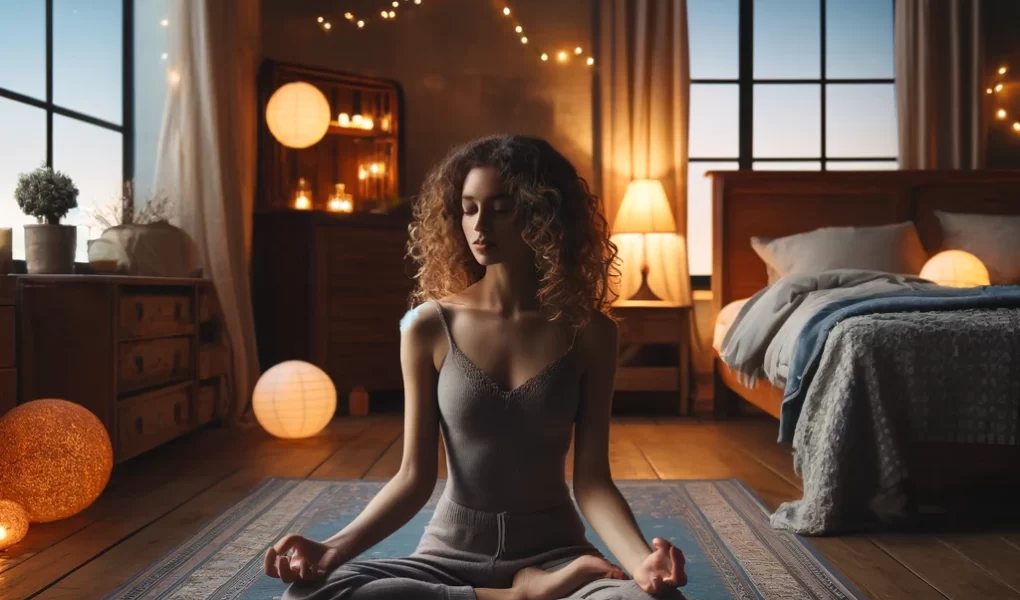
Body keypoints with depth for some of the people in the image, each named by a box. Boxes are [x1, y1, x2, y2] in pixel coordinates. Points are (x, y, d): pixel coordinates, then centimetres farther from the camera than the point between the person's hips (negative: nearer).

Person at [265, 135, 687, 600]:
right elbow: (414, 477, -5)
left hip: (555, 554, -2)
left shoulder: (588, 332, -5)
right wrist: (335, 548, -21)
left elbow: (591, 480, -7)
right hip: (451, 555, 2)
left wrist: (640, 559, -26)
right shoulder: (429, 327, -5)